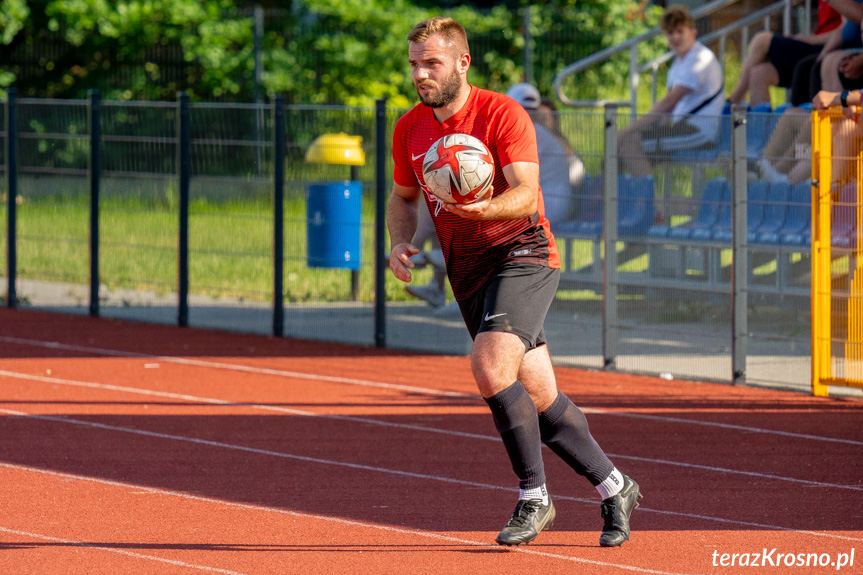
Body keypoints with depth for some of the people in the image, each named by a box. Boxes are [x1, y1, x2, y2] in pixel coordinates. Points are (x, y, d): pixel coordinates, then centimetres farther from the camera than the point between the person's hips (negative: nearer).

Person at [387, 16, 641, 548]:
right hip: (468, 274, 6)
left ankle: (534, 498, -15)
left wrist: (485, 208, -40)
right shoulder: (410, 130, 6)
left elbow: (526, 194, -20)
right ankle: (614, 489, 22)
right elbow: (403, 197, 22)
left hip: (524, 252, -6)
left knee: (490, 365, -27)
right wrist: (401, 242, 2)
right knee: (539, 400, 6)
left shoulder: (503, 114, -11)